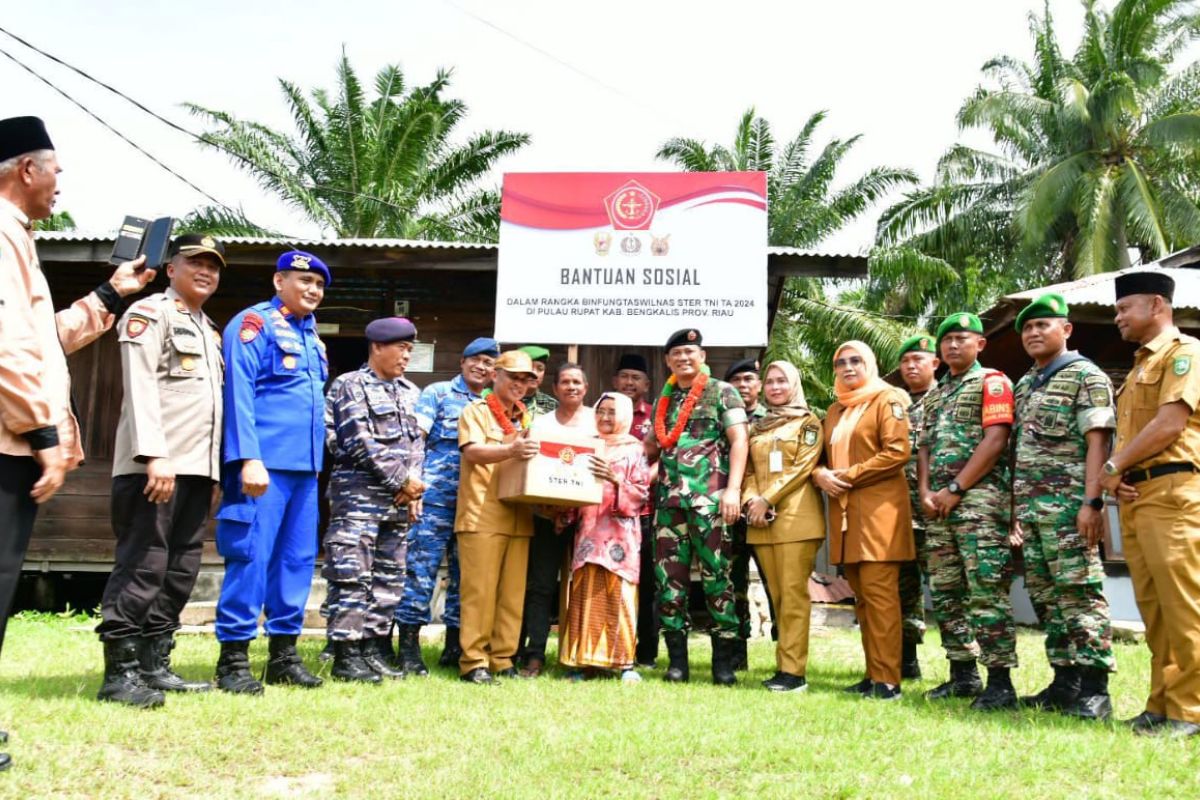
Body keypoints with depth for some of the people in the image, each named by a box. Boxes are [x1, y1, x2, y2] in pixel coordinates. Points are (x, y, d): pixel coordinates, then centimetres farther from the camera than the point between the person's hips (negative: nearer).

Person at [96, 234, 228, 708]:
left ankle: (155, 667, 15)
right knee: (142, 568, -8)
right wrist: (154, 456, -22)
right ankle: (118, 675, -4)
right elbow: (140, 386, -12)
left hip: (196, 469, 8)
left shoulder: (211, 330, 24)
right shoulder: (150, 313, 0)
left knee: (180, 571, 8)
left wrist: (213, 471, 16)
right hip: (154, 466, -8)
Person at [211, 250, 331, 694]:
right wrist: (250, 458, -20)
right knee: (251, 557, -6)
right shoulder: (254, 323, -3)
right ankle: (234, 657, 3)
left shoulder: (311, 336, 21)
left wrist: (317, 459, 16)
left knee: (297, 559, 9)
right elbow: (239, 393, -12)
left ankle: (283, 653, 17)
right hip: (266, 464, -8)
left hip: (305, 467, 8)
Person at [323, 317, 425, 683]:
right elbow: (361, 443, -12)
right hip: (359, 495, -7)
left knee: (389, 578, 8)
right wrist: (401, 480, -12)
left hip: (397, 500, 7)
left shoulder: (408, 392, 17)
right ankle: (347, 655, 0)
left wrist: (413, 480, -4)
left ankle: (374, 649, 15)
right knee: (353, 576, -7)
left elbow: (416, 440, 15)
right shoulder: (352, 386, -3)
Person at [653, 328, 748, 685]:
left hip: (709, 498, -5)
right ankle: (677, 659, 11)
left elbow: (739, 441, -4)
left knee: (716, 576, -4)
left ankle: (724, 660, 4)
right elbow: (651, 447, 25)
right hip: (669, 500, 5)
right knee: (669, 579, 3)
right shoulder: (663, 401, 19)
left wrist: (733, 489, -15)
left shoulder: (722, 392, 5)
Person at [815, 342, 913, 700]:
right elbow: (824, 455, 24)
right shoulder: (835, 410, 21)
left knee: (879, 592, -11)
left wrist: (850, 476, -13)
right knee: (861, 596, 8)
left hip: (878, 508, -7)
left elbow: (898, 451, -12)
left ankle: (887, 680, -8)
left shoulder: (887, 400, -1)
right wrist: (820, 474, 0)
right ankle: (872, 674, 13)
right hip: (844, 511, 7)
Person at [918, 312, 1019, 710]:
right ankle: (963, 674, 17)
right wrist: (926, 492, 1)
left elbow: (995, 441, -10)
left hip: (980, 498, -8)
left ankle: (1000, 682, -6)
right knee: (945, 593, 8)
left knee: (986, 592, -11)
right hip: (939, 503, 8)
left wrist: (955, 489, -13)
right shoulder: (934, 395, 22)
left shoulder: (991, 382, 1)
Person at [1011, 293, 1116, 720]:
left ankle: (1094, 688, -3)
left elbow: (1097, 443, -11)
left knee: (1080, 592, -7)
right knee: (1045, 596, 9)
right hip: (1028, 506, 8)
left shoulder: (1086, 377, -3)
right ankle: (1065, 682, 17)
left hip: (1067, 504, -8)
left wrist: (1092, 501, -20)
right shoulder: (1024, 385, 20)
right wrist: (1015, 506, 16)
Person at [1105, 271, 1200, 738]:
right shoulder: (1138, 366, 24)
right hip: (1134, 497, 9)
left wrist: (1114, 467, -7)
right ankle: (1162, 703, 15)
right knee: (1152, 607, 9)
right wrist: (1116, 478, 4)